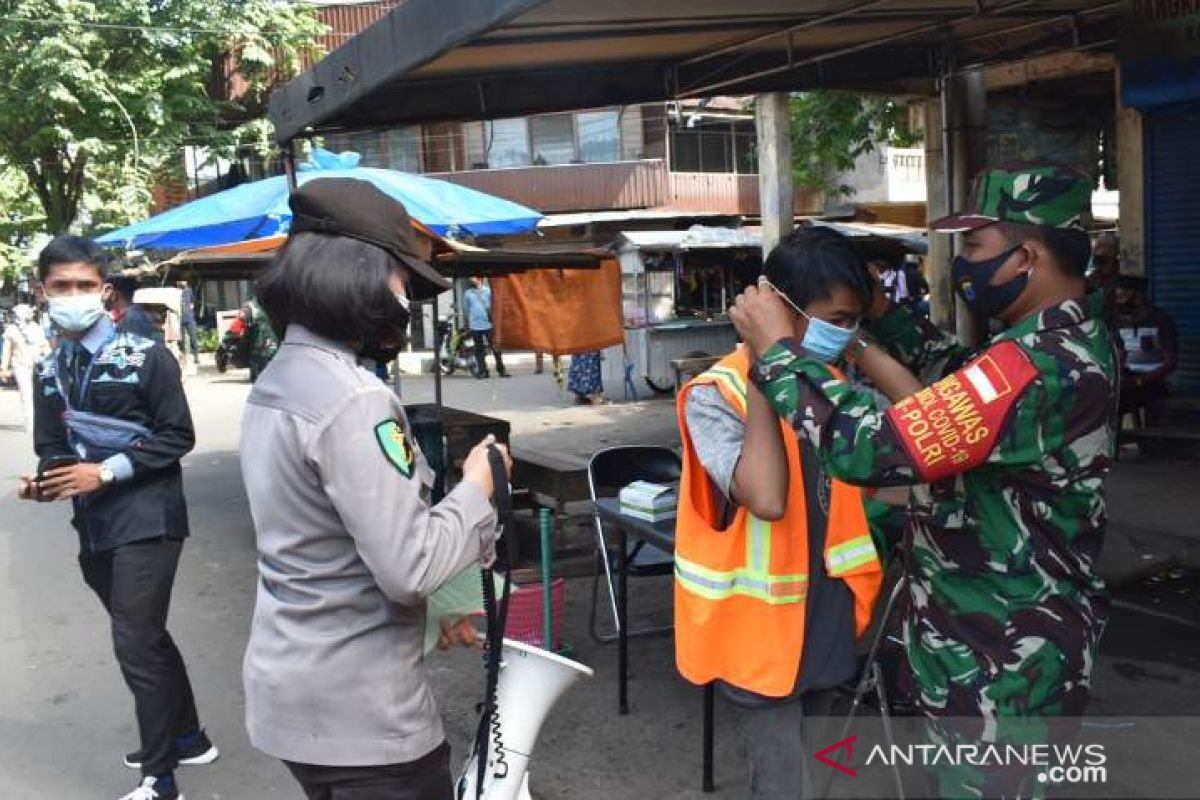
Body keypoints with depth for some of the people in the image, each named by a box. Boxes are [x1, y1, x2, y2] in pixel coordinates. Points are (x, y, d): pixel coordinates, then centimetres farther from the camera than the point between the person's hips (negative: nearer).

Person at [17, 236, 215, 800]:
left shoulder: (144, 356, -9)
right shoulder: (49, 370, 7)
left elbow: (177, 437, -11)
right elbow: (52, 448, 12)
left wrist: (106, 471, -18)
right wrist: (45, 482, -9)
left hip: (146, 521, -6)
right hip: (93, 527, 6)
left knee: (135, 646, -7)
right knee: (146, 639, 18)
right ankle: (188, 737, 36)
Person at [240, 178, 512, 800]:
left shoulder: (277, 383, 7)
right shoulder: (353, 400, -23)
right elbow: (409, 567, -25)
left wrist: (430, 610, 15)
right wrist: (478, 488, -10)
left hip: (293, 686, 9)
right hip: (356, 707, -9)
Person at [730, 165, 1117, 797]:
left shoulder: (1040, 364, -30)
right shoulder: (1071, 338, 4)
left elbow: (867, 448, -34)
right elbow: (959, 375, 21)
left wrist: (777, 349, -22)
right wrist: (882, 310, 10)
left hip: (1002, 667, -9)